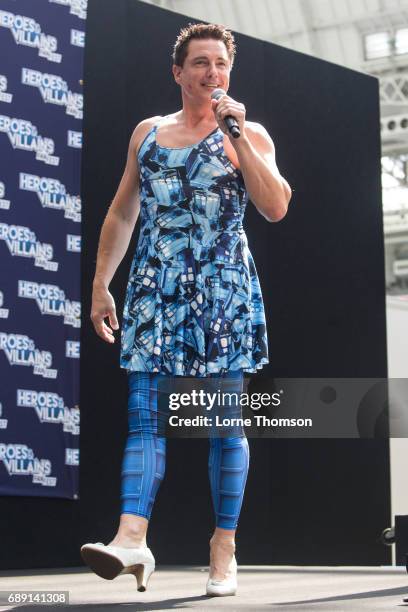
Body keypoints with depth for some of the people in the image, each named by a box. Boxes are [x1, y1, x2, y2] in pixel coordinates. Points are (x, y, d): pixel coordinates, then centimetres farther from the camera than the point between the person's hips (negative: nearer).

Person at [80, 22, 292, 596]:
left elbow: (276, 206, -10)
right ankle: (132, 539, -15)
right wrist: (101, 283, 13)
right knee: (145, 415, -8)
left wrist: (236, 135, -11)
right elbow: (121, 213, 18)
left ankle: (224, 549, 5)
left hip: (223, 289, -2)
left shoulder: (249, 134, 6)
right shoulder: (148, 132, 15)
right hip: (154, 290, 3)